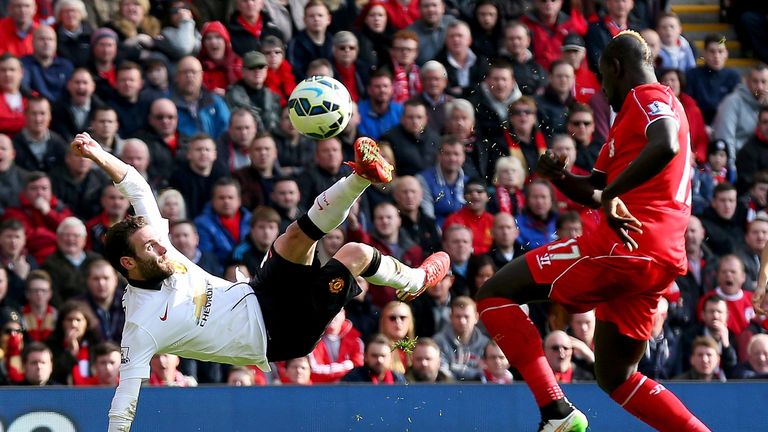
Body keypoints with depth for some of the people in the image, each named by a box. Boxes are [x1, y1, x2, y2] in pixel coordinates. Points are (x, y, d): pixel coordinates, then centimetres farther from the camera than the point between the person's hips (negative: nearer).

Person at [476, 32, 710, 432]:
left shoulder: (647, 98, -3)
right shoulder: (640, 112, 28)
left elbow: (666, 147, -28)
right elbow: (593, 192, 30)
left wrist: (612, 195, -29)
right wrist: (559, 177, 10)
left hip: (620, 246, -10)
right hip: (661, 263, 10)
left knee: (495, 294, -4)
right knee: (614, 376, 21)